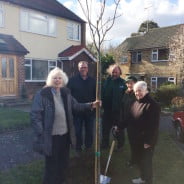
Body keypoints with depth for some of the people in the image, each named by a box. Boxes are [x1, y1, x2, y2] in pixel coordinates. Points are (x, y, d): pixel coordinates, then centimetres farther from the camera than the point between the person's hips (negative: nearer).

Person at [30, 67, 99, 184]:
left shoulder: (66, 93, 4)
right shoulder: (42, 94, -14)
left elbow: (75, 106, 11)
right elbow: (35, 115, -15)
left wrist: (91, 105, -1)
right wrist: (40, 133, -19)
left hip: (65, 134, 6)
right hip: (51, 136, -6)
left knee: (63, 161, 22)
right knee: (52, 163, 10)